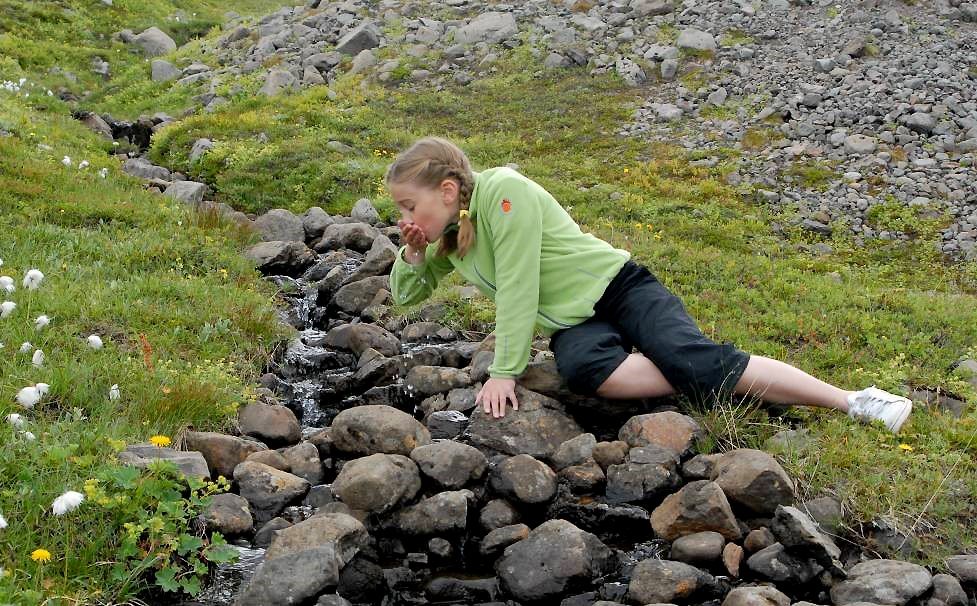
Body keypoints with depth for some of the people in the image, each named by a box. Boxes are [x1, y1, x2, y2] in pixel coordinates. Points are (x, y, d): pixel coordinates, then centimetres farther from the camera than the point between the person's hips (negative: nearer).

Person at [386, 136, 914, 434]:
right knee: (584, 370, -33)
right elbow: (407, 294, 19)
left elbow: (517, 288, -21)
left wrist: (504, 372, -19)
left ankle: (854, 402, -22)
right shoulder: (444, 236, 7)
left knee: (698, 361, -28)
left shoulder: (502, 191, -19)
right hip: (572, 325, 6)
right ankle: (703, 386, -22)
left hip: (616, 286, -6)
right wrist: (413, 253, -4)